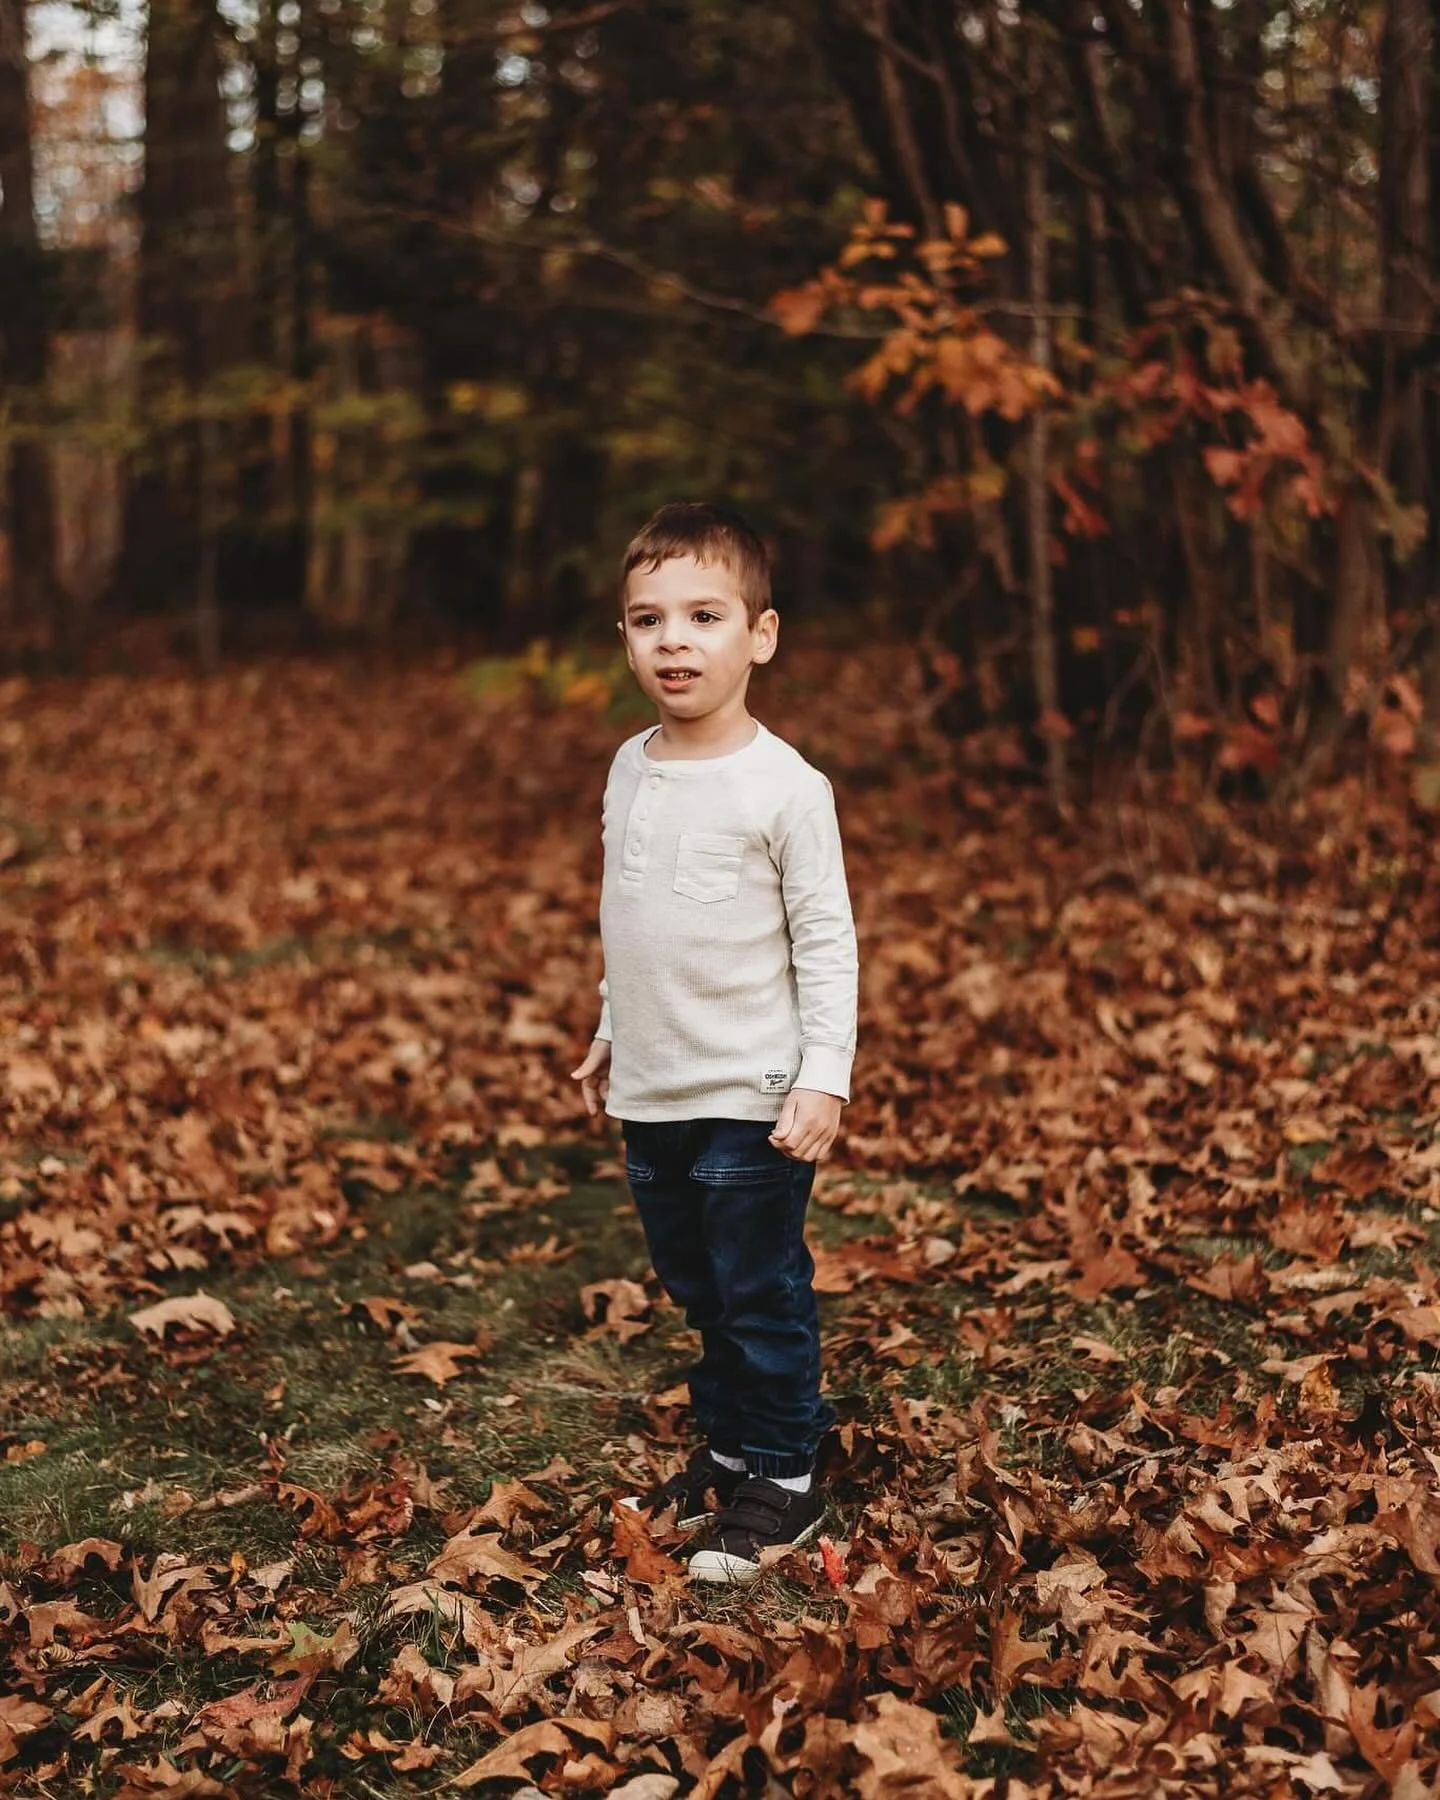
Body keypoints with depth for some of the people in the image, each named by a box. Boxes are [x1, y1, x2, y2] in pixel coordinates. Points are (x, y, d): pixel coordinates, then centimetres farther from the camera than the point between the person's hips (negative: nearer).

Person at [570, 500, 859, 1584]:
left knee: (763, 1294, 4)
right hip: (651, 1092, 7)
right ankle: (728, 1448, 33)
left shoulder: (785, 786, -14)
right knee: (698, 1290, 18)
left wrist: (825, 1078, -16)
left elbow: (826, 940, -12)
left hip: (750, 1099, -6)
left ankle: (784, 1479, 18)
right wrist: (612, 1033, 21)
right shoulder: (631, 770, 6)